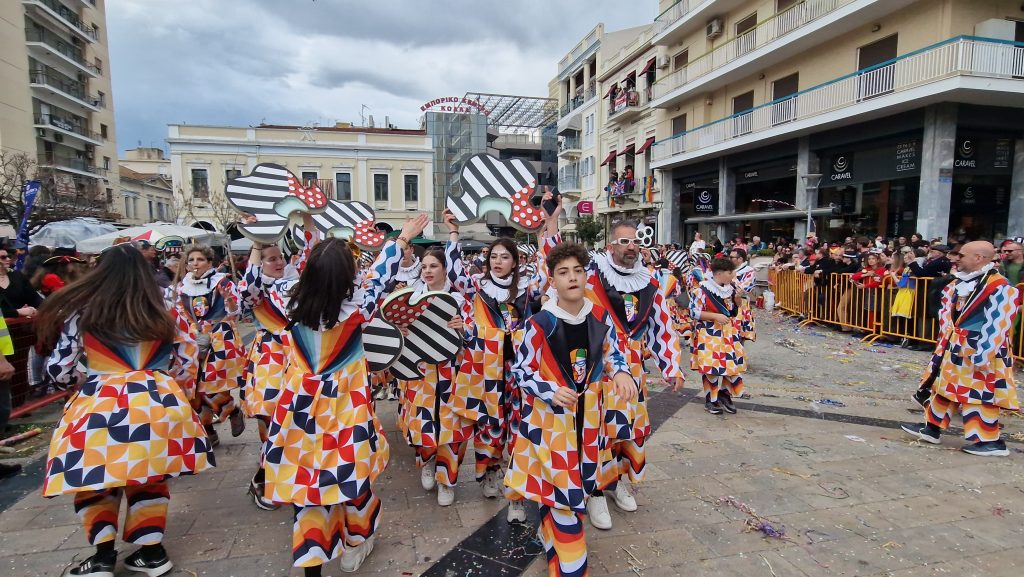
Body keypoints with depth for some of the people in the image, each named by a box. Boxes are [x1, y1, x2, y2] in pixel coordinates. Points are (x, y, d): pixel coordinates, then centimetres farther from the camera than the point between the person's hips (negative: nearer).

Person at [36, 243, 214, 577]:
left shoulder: (80, 314, -1)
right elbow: (180, 366, 13)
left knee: (95, 479, 18)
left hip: (101, 408, -2)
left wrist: (81, 378, 26)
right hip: (156, 402, 3)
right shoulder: (160, 315, 6)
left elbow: (58, 370, 5)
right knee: (148, 478, 17)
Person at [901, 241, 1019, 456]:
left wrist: (982, 355, -23)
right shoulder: (961, 283, 9)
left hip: (977, 353, -9)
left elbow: (997, 326, -21)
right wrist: (946, 342, 12)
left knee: (980, 396, -1)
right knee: (943, 389, 15)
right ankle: (932, 427, 25)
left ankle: (991, 441, 10)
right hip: (954, 349, 9)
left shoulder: (999, 287, -18)